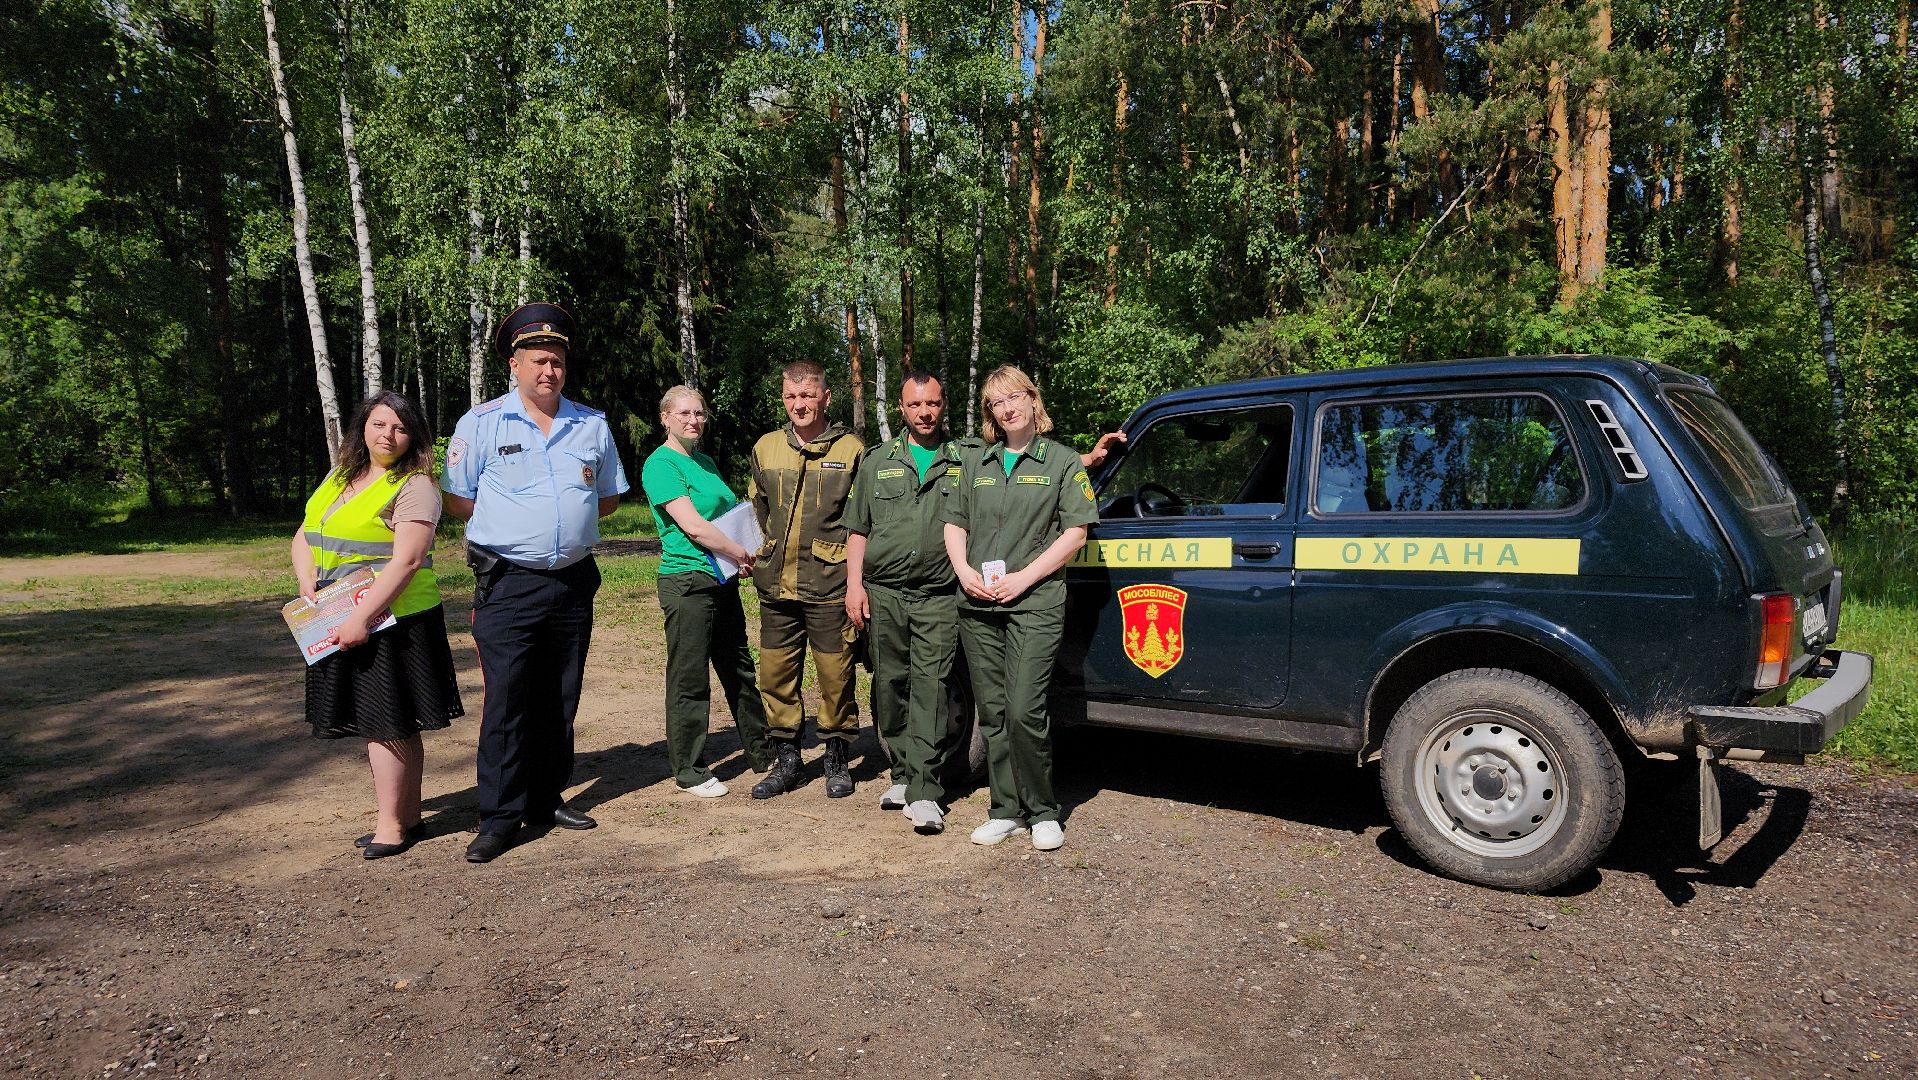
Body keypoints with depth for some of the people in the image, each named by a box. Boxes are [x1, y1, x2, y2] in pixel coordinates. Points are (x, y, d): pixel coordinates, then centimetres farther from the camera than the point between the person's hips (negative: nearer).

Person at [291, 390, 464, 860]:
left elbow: (407, 560, -19)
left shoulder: (414, 487, -10)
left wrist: (362, 618, -23)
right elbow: (303, 539, 17)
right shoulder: (340, 477, 15)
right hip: (341, 625, 8)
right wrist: (308, 586, -2)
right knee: (395, 726, 13)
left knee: (385, 724, -2)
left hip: (391, 621, -8)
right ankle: (409, 819, 23)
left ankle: (391, 825, 9)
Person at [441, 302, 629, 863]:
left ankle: (546, 800, 24)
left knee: (559, 701, 11)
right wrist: (512, 528, 2)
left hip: (574, 583, 4)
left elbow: (608, 498, 16)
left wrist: (564, 519, 6)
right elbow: (457, 500, 2)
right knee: (506, 702, -5)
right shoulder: (481, 423, -1)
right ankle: (499, 818, 3)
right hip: (507, 586, -3)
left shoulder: (593, 425, 8)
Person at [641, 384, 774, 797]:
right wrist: (744, 555, -14)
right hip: (687, 581, -9)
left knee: (740, 670, 16)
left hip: (724, 581, 9)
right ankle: (690, 771, 12)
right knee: (689, 680, 1)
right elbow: (693, 527, -19)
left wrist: (740, 559, 2)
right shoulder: (661, 464, -11)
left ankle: (761, 754, 29)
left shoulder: (706, 461, 14)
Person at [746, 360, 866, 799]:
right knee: (775, 675, 9)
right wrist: (752, 554, 14)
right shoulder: (766, 448, 11)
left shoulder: (850, 449, 0)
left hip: (830, 586, -4)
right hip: (776, 585, 4)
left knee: (835, 675, 3)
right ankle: (786, 760, 23)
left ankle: (837, 759, 21)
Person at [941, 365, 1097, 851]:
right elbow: (954, 523, 17)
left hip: (1035, 603, -4)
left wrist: (1022, 578, -11)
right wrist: (965, 570, -3)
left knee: (1024, 711, -11)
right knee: (993, 714, 7)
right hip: (978, 604, 5)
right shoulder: (973, 462, 16)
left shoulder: (1062, 462, 4)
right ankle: (1006, 810, 16)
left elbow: (1074, 533, -2)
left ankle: (1043, 812, 4)